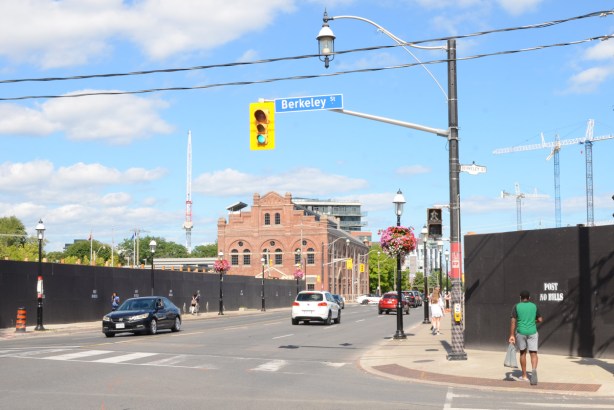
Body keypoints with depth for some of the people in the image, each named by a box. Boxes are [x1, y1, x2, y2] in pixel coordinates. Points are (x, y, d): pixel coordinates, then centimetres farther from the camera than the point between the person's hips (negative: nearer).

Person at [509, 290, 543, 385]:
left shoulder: (516, 307, -1)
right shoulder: (534, 306, 4)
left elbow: (513, 321, -8)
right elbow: (540, 320, 7)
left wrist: (511, 335, -10)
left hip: (521, 332, 0)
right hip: (532, 332, 0)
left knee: (523, 353, 16)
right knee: (533, 354, -2)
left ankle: (524, 376, 22)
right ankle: (534, 370, -31)